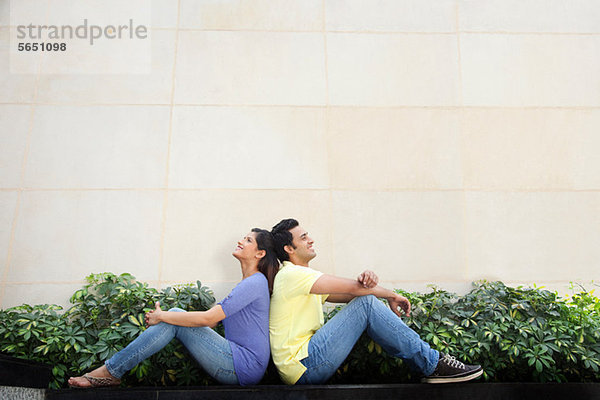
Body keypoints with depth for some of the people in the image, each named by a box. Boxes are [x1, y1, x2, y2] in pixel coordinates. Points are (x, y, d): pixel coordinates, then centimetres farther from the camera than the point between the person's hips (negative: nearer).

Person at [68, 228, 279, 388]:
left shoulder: (255, 282, -12)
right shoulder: (248, 282, 19)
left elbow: (208, 318, -18)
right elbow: (214, 319, 18)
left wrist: (161, 316, -8)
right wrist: (164, 316, 10)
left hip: (246, 367, -9)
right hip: (238, 361, 9)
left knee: (175, 320, -13)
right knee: (175, 315, -1)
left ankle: (110, 371, -7)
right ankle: (110, 370, -3)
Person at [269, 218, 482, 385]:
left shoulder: (303, 277, 20)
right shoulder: (292, 275, -12)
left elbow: (350, 295, 8)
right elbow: (352, 288, -16)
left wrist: (366, 281, -16)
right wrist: (391, 295, -2)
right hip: (304, 367, -10)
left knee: (363, 300, 4)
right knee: (366, 304, -16)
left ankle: (429, 363, 3)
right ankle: (433, 364, -10)